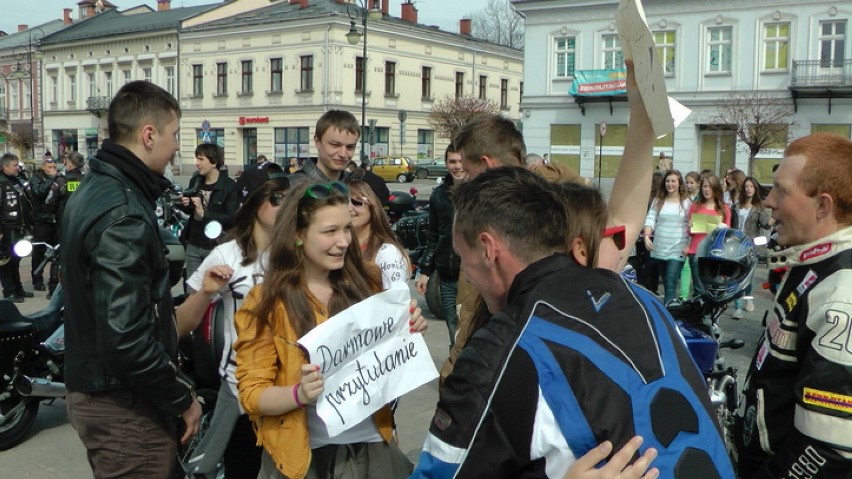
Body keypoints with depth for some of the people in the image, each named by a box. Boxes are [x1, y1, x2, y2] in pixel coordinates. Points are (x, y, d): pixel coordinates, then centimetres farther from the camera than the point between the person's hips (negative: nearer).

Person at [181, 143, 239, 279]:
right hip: (193, 245, 6)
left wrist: (204, 214, -24)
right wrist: (186, 205, -3)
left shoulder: (229, 186, -12)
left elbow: (232, 218, -19)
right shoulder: (195, 180, 6)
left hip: (216, 247, -6)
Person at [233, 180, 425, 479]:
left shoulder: (366, 281, -4)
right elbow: (251, 393, -10)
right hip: (305, 455, -2)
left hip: (370, 444, 2)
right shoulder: (266, 302, -10)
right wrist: (301, 394, -27)